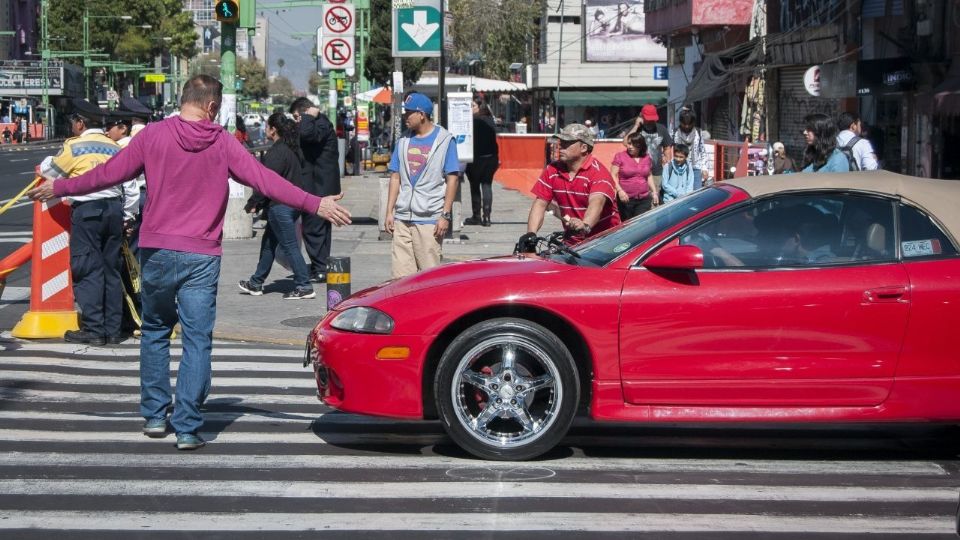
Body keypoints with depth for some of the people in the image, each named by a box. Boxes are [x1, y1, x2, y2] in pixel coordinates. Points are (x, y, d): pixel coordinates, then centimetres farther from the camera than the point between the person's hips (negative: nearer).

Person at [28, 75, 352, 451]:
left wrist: (60, 188, 17)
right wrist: (315, 205, -9)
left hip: (157, 251, 2)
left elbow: (108, 173, 4)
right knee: (197, 341, 2)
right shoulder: (222, 143, -2)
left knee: (155, 331, 19)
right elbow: (265, 180, -9)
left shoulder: (154, 135, 0)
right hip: (201, 257, -1)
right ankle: (187, 428, -1)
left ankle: (155, 415, 22)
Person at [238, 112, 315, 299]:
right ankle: (256, 283, 27)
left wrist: (253, 203, -8)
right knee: (268, 243, 18)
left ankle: (304, 287, -5)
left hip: (280, 206, -10)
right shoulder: (292, 149, 13)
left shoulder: (277, 152, -17)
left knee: (289, 246, -6)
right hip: (293, 204, 10)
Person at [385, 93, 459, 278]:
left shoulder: (444, 140, 0)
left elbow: (452, 180, -3)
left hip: (430, 219, -5)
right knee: (401, 276, 2)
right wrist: (389, 212, 9)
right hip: (402, 219, 5)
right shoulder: (404, 141, 15)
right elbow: (395, 178, 17)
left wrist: (445, 215, -10)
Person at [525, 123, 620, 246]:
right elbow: (540, 203, 0)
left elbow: (596, 203, -31)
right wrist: (531, 234, -18)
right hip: (572, 244, 4)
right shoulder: (552, 170, 4)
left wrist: (585, 226, -53)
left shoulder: (598, 172, -13)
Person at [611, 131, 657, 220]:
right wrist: (619, 190, -18)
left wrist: (654, 192, 16)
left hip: (644, 199, 3)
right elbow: (613, 175, -5)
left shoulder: (647, 158, 10)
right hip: (626, 199, -3)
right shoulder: (620, 156, -2)